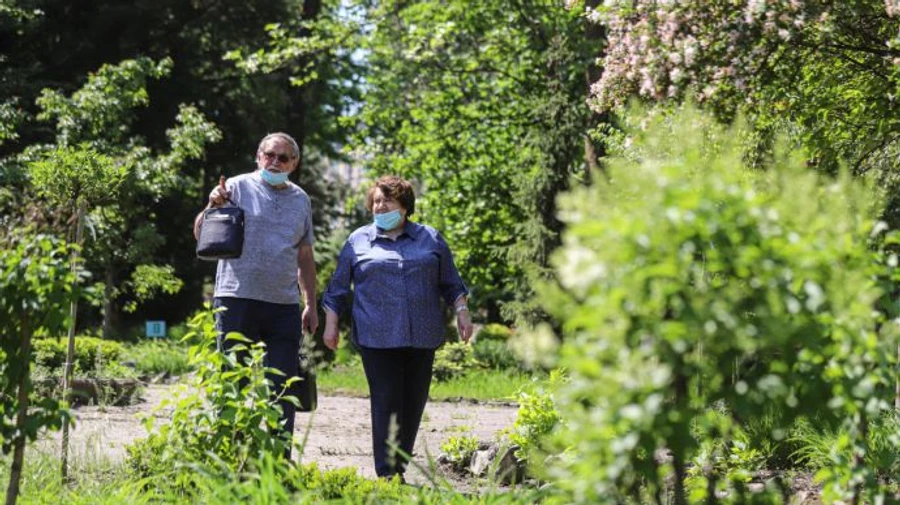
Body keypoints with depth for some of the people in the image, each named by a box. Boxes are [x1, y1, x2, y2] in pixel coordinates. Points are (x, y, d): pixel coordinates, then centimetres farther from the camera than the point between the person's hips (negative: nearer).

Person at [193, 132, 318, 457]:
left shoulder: (301, 200, 15)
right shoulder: (237, 188, 1)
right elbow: (201, 236, -1)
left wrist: (311, 304, 16)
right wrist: (212, 207, -20)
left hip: (284, 306, 4)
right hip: (238, 300, -4)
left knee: (282, 389, 3)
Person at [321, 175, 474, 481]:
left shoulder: (430, 238, 12)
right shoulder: (358, 241, 9)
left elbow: (450, 283, 16)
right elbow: (338, 289, 13)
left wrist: (462, 312, 4)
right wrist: (331, 325, 7)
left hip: (421, 337, 2)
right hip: (378, 338, -2)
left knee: (414, 403, 3)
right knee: (386, 403, -8)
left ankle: (400, 467, 13)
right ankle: (386, 474, -6)